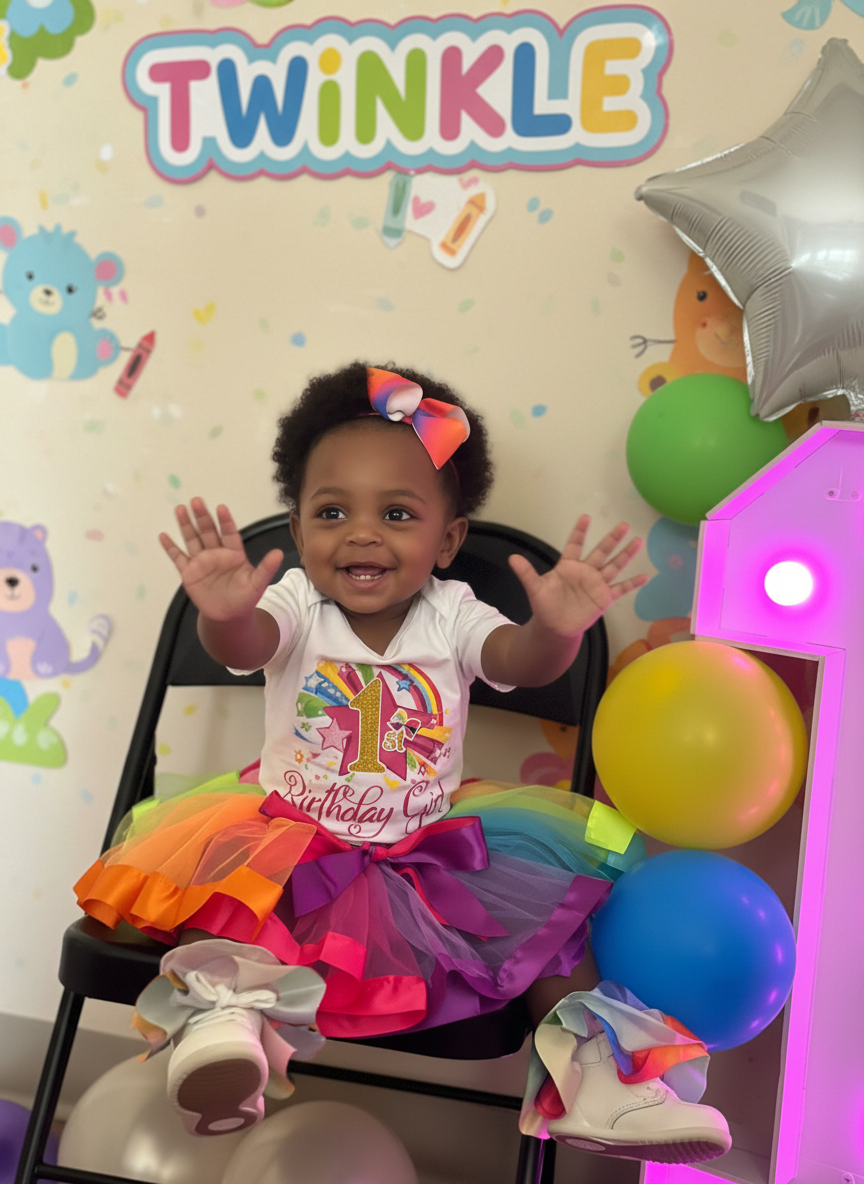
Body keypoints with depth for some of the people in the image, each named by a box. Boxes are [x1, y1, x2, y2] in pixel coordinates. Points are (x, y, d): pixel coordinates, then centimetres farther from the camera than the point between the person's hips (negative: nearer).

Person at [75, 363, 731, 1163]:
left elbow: (519, 661, -19)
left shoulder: (451, 615, -1)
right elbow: (244, 646, -25)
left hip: (429, 847, 1)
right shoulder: (295, 604, -3)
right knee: (221, 876, -28)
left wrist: (557, 630, -43)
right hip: (292, 840, -1)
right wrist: (225, 614, -50)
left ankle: (587, 1064, -10)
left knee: (548, 898, -12)